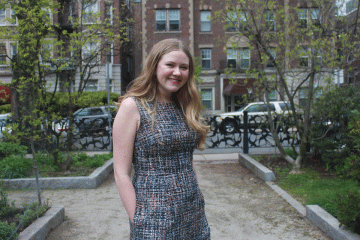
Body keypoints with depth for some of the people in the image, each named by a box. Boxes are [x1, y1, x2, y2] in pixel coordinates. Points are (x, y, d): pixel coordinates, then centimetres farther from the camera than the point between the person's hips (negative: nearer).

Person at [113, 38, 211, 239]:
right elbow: (122, 173, -12)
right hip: (156, 215, -6)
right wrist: (138, 221, -13)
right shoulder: (133, 106, -10)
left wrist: (197, 199, 10)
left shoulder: (183, 106, 8)